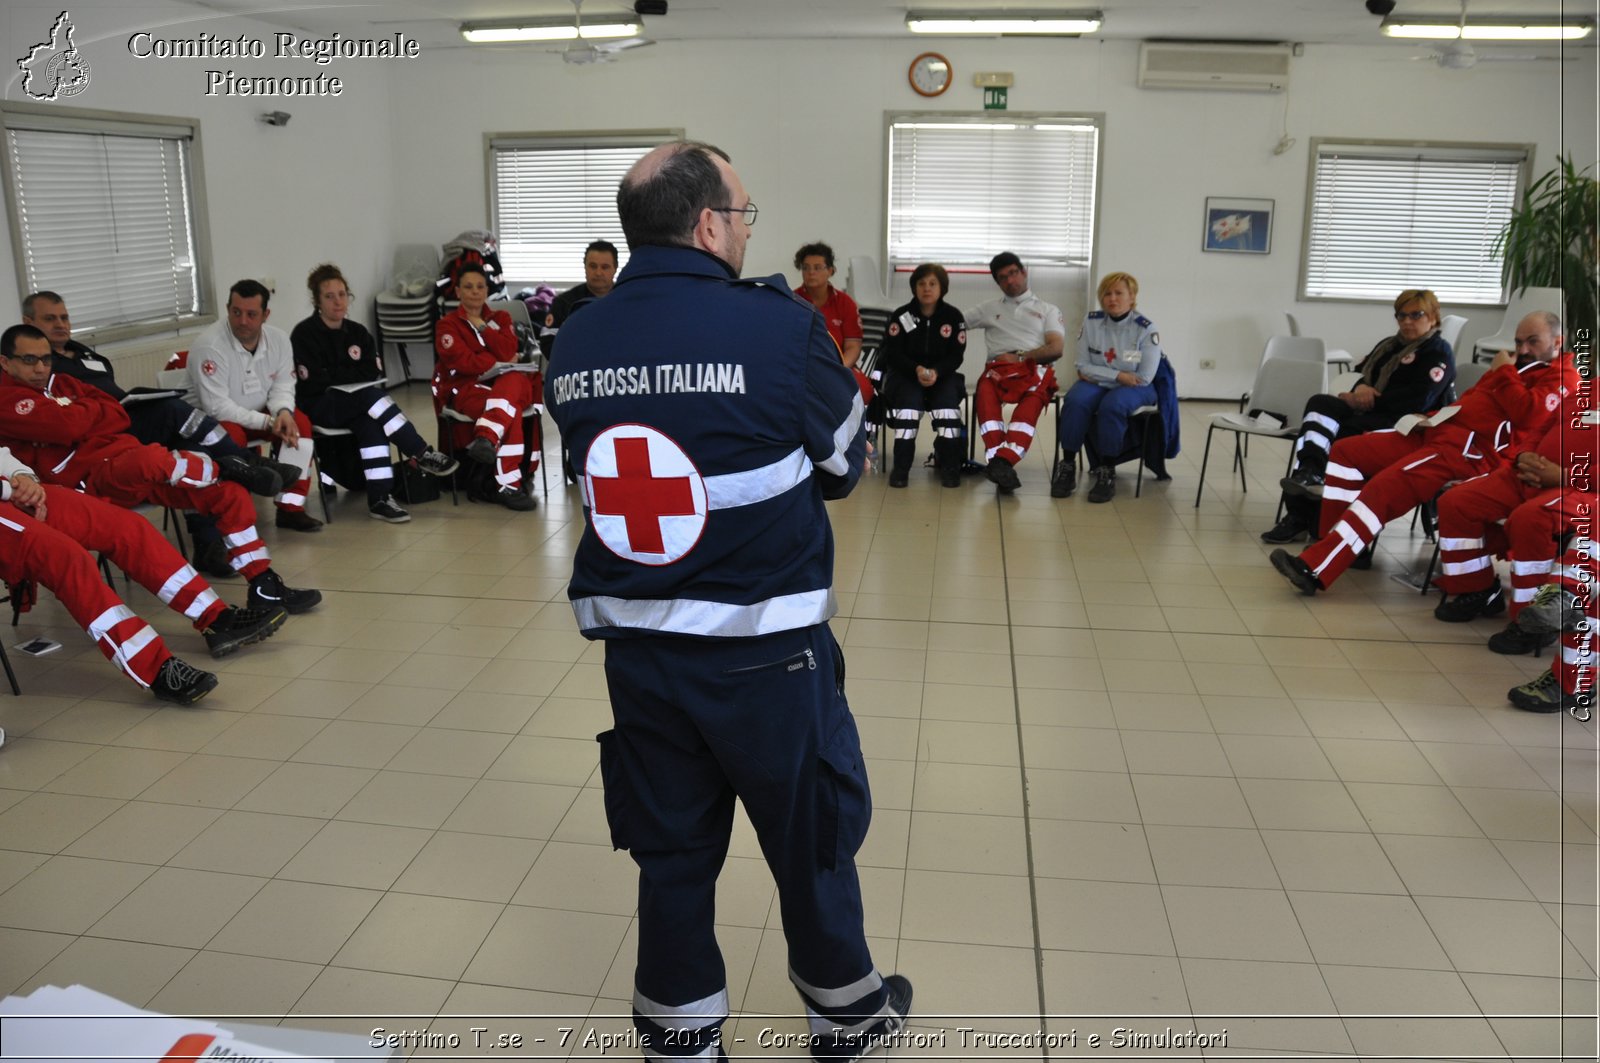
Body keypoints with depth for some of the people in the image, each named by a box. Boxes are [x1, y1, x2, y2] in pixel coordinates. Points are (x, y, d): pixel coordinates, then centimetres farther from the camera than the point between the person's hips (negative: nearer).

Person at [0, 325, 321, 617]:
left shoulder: (61, 384, 23)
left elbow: (119, 417, 13)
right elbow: (67, 426, -18)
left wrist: (79, 413, -4)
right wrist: (92, 409, 3)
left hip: (131, 465, 8)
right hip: (86, 480, -8)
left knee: (229, 491, -5)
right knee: (150, 457, -40)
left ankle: (264, 588, -5)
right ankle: (225, 468, -9)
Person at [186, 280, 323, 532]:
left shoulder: (279, 339, -6)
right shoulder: (209, 346, -25)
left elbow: (282, 385, -2)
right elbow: (217, 406, -27)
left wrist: (283, 412, -26)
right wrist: (269, 421, -28)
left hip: (257, 415, 6)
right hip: (210, 420, -6)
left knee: (299, 423, -18)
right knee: (231, 436, -37)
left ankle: (290, 507, -15)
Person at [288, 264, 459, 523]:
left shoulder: (357, 332, 9)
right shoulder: (304, 334, -7)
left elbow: (374, 372, 0)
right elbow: (314, 382, -14)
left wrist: (336, 374, -11)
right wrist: (352, 374, -8)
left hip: (354, 406, 4)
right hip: (316, 406, -4)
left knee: (368, 421, -33)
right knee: (368, 395, -32)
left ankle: (380, 498, -38)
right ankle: (421, 454, -29)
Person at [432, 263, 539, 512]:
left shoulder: (501, 318, 18)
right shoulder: (447, 325, 8)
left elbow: (507, 352, -3)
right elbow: (463, 361, -9)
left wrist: (481, 325, -3)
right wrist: (499, 362, -2)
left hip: (503, 383, 3)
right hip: (465, 389, -3)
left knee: (514, 381, -38)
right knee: (511, 411, -36)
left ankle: (486, 439, -54)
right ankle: (508, 486, -44)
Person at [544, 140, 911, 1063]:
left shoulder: (574, 344, 0)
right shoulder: (775, 325, -14)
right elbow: (845, 463, -2)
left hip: (636, 644, 4)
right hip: (764, 645, -4)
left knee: (671, 845, 19)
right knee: (812, 833, 17)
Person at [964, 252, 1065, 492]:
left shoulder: (1048, 310, 23)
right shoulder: (989, 308, 30)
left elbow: (1056, 348, 7)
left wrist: (1020, 357, -6)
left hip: (1034, 368, -1)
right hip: (998, 368, 1)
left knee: (1033, 397, -39)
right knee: (985, 391, -37)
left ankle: (1003, 461, -53)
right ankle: (999, 461, -49)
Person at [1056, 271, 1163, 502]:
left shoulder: (1146, 329, -8)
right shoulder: (1091, 322, -1)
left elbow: (1144, 377, -12)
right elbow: (1083, 367, -2)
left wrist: (1098, 374, -9)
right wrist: (1118, 375, -14)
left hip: (1134, 388, -2)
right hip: (1096, 383, 2)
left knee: (1112, 405, -36)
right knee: (1075, 400, -31)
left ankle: (1107, 472, -25)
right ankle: (1067, 465, -22)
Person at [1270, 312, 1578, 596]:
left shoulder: (1561, 375, 3)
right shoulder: (1519, 367, 29)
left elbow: (1529, 413, -16)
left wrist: (1503, 372, -5)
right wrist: (1434, 416, 15)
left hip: (1472, 449, -10)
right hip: (1437, 432, 10)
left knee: (1384, 488, -29)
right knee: (1346, 451, 1)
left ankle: (1315, 569, -38)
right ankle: (1333, 544, -4)